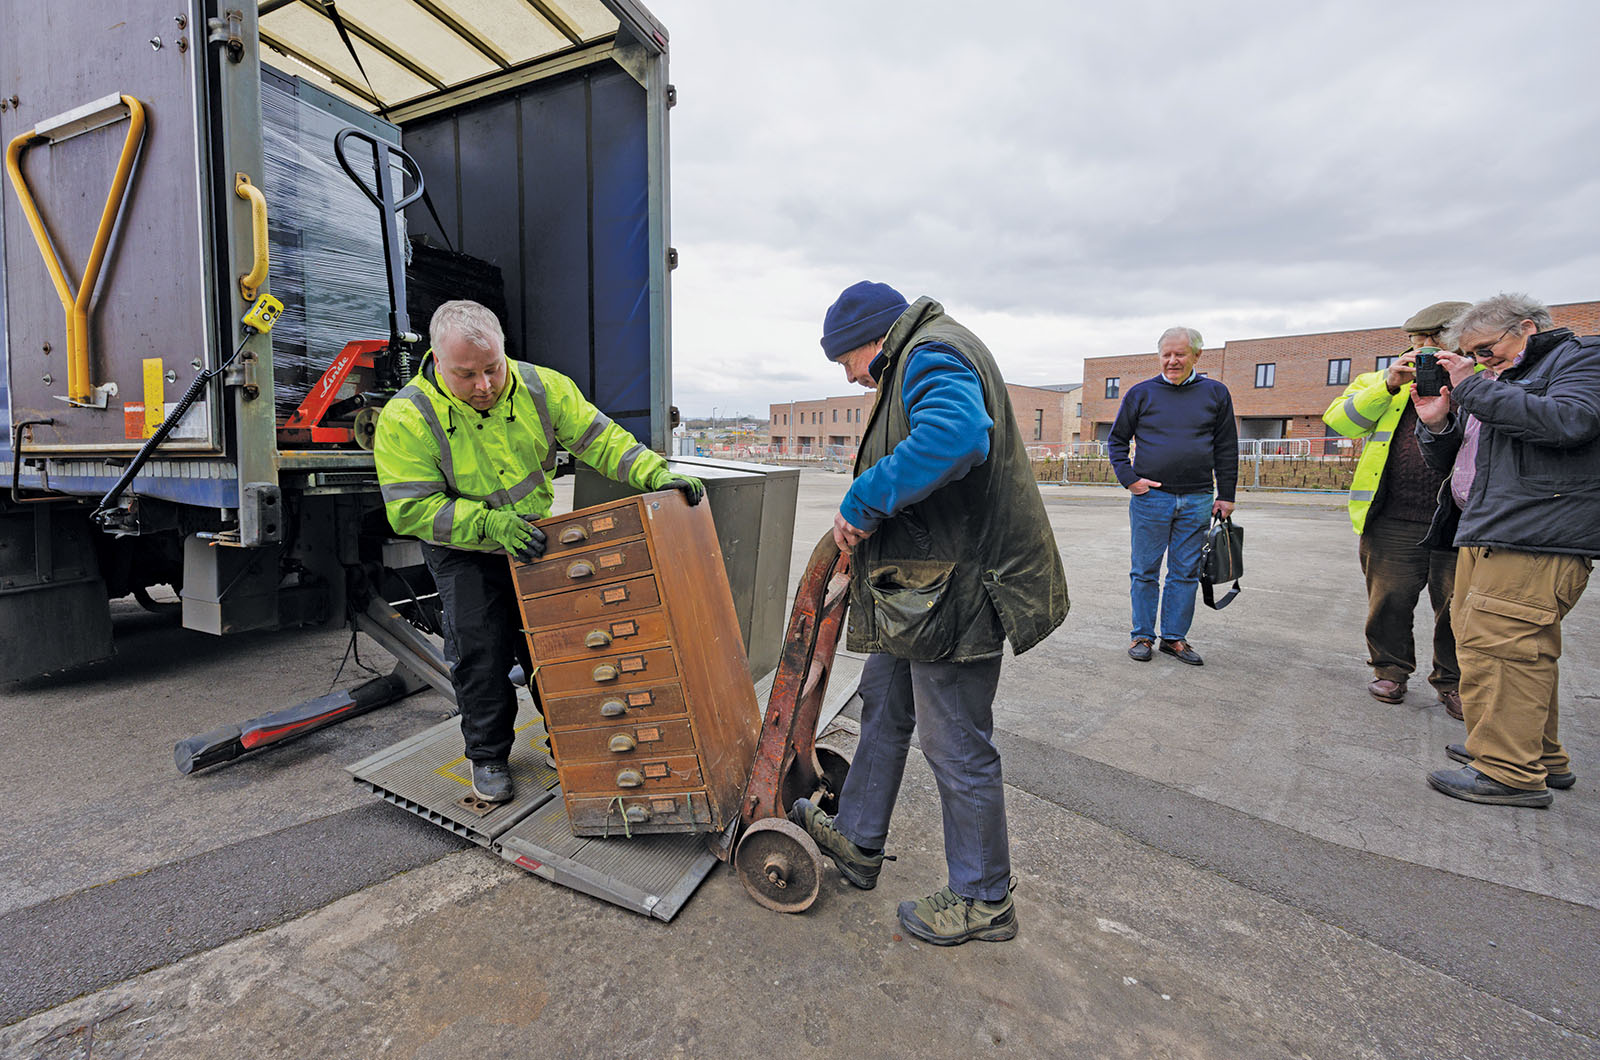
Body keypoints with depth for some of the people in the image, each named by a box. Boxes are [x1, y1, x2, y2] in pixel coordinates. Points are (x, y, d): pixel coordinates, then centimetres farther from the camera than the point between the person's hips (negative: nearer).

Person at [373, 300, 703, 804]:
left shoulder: (542, 388, -16)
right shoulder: (406, 418, -24)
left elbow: (597, 437, -13)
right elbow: (411, 509, -23)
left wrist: (654, 474, -28)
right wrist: (492, 524, -35)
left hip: (535, 538, 3)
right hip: (464, 553, -2)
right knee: (481, 654, -2)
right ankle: (488, 757, 22)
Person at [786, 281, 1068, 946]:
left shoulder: (932, 355, -15)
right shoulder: (917, 362, 20)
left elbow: (955, 437, -37)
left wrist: (862, 502, -28)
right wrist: (865, 521, 16)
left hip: (954, 591, -11)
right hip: (922, 586, 11)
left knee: (957, 747, 3)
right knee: (884, 708, 21)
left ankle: (983, 902, 25)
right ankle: (857, 842, 40)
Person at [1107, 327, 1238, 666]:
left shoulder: (1215, 393, 8)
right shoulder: (1141, 393, 4)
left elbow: (1226, 448, 10)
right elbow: (1117, 440, 9)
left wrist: (1226, 495, 6)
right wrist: (1128, 478, -4)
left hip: (1197, 501, 2)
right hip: (1150, 497, -1)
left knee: (1186, 573, 8)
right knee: (1145, 572, 4)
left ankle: (1174, 637, 19)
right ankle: (1142, 636, 16)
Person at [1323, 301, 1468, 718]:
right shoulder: (1379, 383, 11)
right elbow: (1339, 420, -5)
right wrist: (1390, 384, -15)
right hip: (1393, 522, 0)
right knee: (1389, 603, 7)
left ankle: (1452, 681, 24)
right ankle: (1390, 671, 25)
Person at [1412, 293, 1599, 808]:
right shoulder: (1496, 381, 25)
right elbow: (1446, 461, 26)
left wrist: (1474, 388, -10)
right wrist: (1436, 422, 7)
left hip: (1535, 542, -9)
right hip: (1485, 537, 9)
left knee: (1495, 649, -12)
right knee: (1520, 650, 13)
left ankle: (1508, 772, -4)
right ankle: (1541, 756, 23)